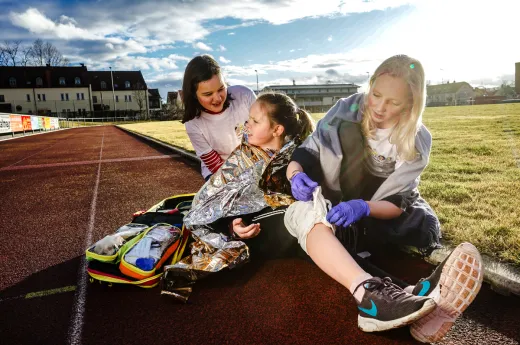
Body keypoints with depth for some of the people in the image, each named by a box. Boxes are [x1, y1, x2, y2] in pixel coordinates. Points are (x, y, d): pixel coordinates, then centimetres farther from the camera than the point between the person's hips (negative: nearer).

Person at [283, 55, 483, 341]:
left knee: (425, 226, -25)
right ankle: (371, 295, -59)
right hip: (330, 207, -1)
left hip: (379, 217, 2)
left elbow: (398, 202, -13)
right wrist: (297, 174, -31)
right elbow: (305, 154, -8)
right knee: (302, 214, -35)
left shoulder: (418, 141, -8)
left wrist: (363, 207, -33)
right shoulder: (345, 111, -8)